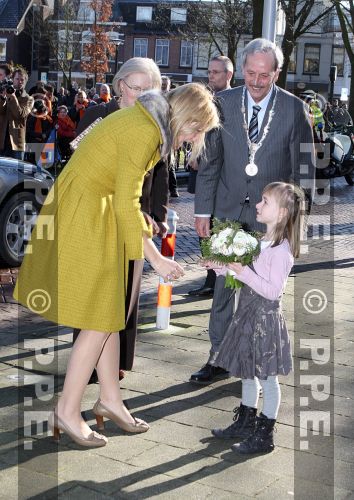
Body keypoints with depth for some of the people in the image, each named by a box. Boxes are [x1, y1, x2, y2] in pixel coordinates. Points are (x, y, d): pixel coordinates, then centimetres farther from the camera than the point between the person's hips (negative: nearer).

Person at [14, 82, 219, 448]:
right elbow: (127, 206, -21)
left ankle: (110, 399, 24)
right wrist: (155, 259, -16)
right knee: (99, 319, -5)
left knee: (109, 312, 13)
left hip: (97, 214, 10)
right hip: (82, 216, -10)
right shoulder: (144, 133, -21)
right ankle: (67, 411, 6)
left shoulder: (148, 124, 10)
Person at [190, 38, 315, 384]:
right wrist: (202, 210, 1)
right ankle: (218, 358, 18)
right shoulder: (223, 103, -1)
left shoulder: (294, 109, -6)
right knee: (224, 285, 6)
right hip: (229, 209, 2)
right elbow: (210, 160, 3)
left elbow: (304, 167, -2)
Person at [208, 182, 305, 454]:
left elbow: (273, 290, -24)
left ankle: (265, 435, 14)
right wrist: (222, 266, 6)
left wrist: (243, 272, -28)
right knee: (247, 373, 20)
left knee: (267, 378, 3)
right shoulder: (262, 242, 8)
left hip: (266, 318, -9)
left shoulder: (281, 250, -20)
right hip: (248, 315, 9)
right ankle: (245, 422, 35)